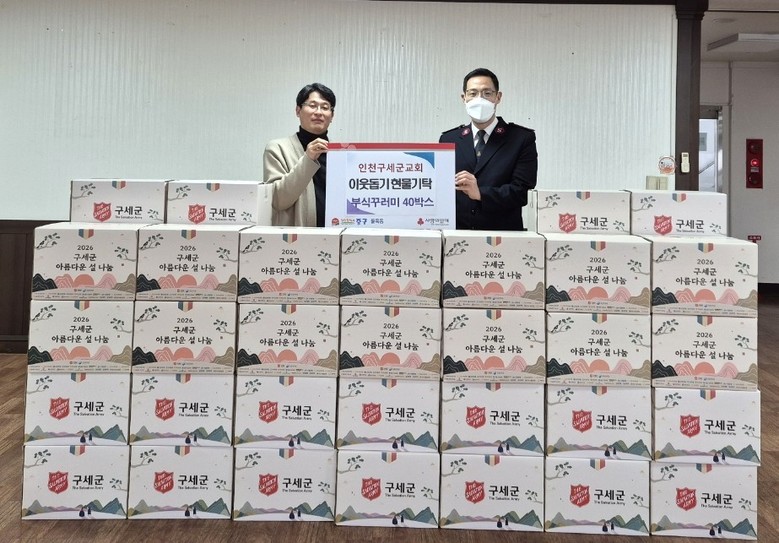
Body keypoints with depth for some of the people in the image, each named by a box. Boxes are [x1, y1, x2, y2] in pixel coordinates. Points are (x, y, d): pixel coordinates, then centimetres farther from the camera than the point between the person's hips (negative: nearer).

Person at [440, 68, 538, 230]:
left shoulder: (522, 138, 7)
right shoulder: (449, 139, 15)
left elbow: (522, 191, -2)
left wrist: (481, 194, -15)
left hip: (503, 232, -2)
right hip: (458, 233, 2)